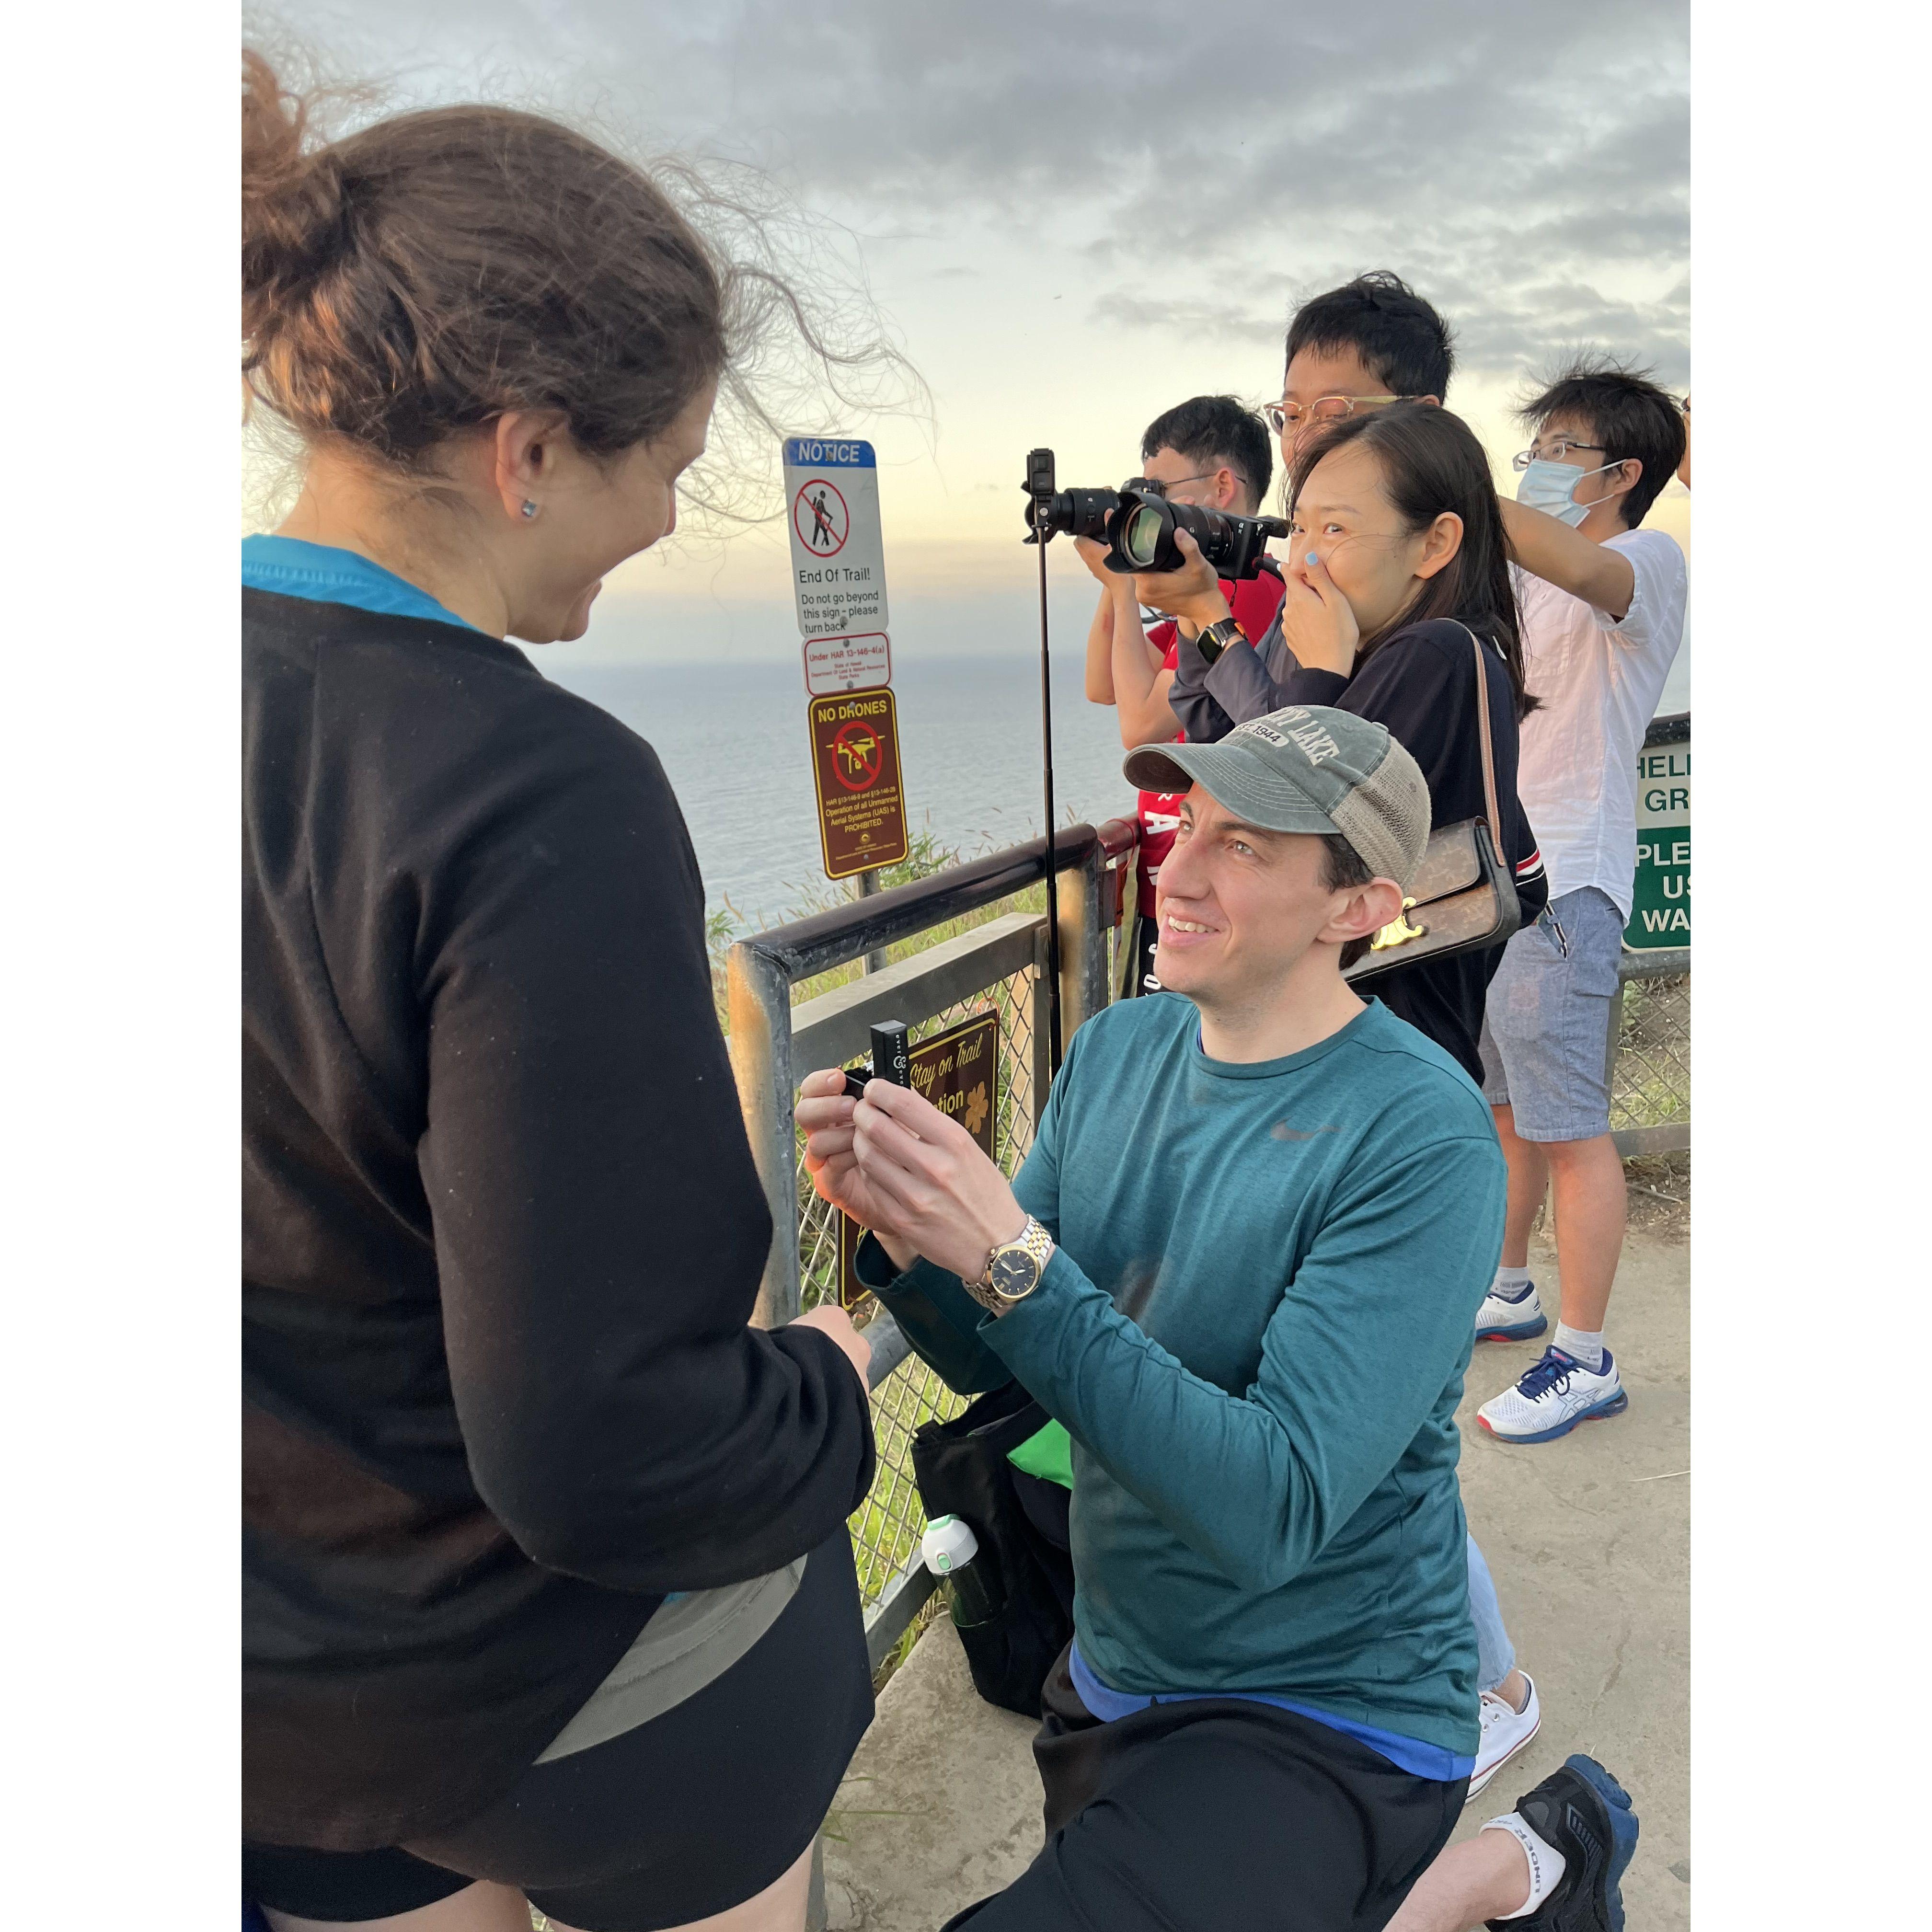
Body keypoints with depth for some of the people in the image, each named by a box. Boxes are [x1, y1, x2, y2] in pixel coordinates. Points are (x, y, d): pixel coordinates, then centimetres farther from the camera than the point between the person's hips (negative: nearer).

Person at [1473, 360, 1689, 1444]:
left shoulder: (1651, 562, -7)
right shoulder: (1524, 582, 18)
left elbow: (1576, 567, -30)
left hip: (1563, 888, -8)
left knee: (1569, 1128, -3)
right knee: (1502, 1104, 18)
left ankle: (1587, 1364, 8)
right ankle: (1510, 1294, 35)